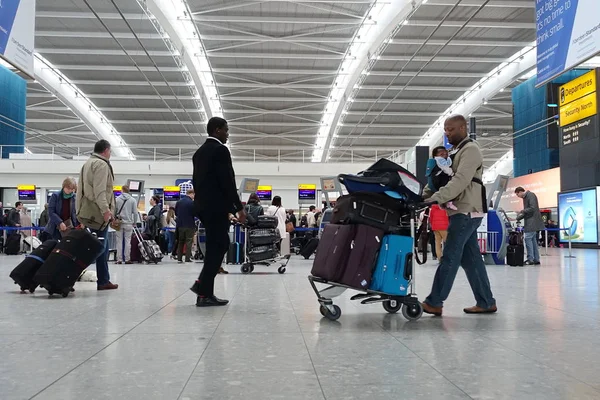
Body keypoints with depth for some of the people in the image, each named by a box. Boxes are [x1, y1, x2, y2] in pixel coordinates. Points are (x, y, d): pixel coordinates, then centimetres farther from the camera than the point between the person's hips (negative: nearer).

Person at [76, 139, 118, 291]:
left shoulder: (88, 163, 24)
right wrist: (105, 209, -25)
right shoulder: (101, 164, -9)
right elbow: (99, 190, -20)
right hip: (98, 212, -10)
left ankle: (103, 281, 14)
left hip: (88, 211, 10)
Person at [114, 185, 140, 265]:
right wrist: (135, 222, 9)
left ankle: (119, 259, 5)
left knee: (119, 241, 5)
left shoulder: (117, 199, -1)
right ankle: (127, 259, 3)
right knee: (127, 241, 4)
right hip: (128, 223, 0)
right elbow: (135, 212, -1)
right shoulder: (133, 200, 0)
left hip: (119, 223, 0)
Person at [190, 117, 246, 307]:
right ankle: (205, 294, -2)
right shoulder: (220, 150, -11)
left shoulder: (199, 152, 17)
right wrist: (239, 207, -12)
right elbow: (228, 181, -17)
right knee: (217, 247, -4)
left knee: (218, 245, 17)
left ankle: (202, 283, 12)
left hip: (203, 206, 9)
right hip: (216, 206, -9)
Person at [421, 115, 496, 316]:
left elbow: (460, 180, -22)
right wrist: (424, 194, -1)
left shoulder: (470, 150, -8)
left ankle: (434, 302, -6)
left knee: (450, 256, -9)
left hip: (466, 211, -10)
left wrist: (437, 198, -29)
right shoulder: (456, 152, 22)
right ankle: (486, 302, 15)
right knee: (470, 258, 10)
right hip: (462, 212, 10)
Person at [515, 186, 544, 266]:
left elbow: (532, 208, -20)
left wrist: (523, 211, -11)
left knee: (528, 238, -13)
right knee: (533, 240, 9)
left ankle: (530, 259, -12)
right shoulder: (525, 197, 19)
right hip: (530, 223, 10)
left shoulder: (531, 195, -10)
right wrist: (518, 218, 10)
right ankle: (536, 260, 11)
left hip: (532, 222, -10)